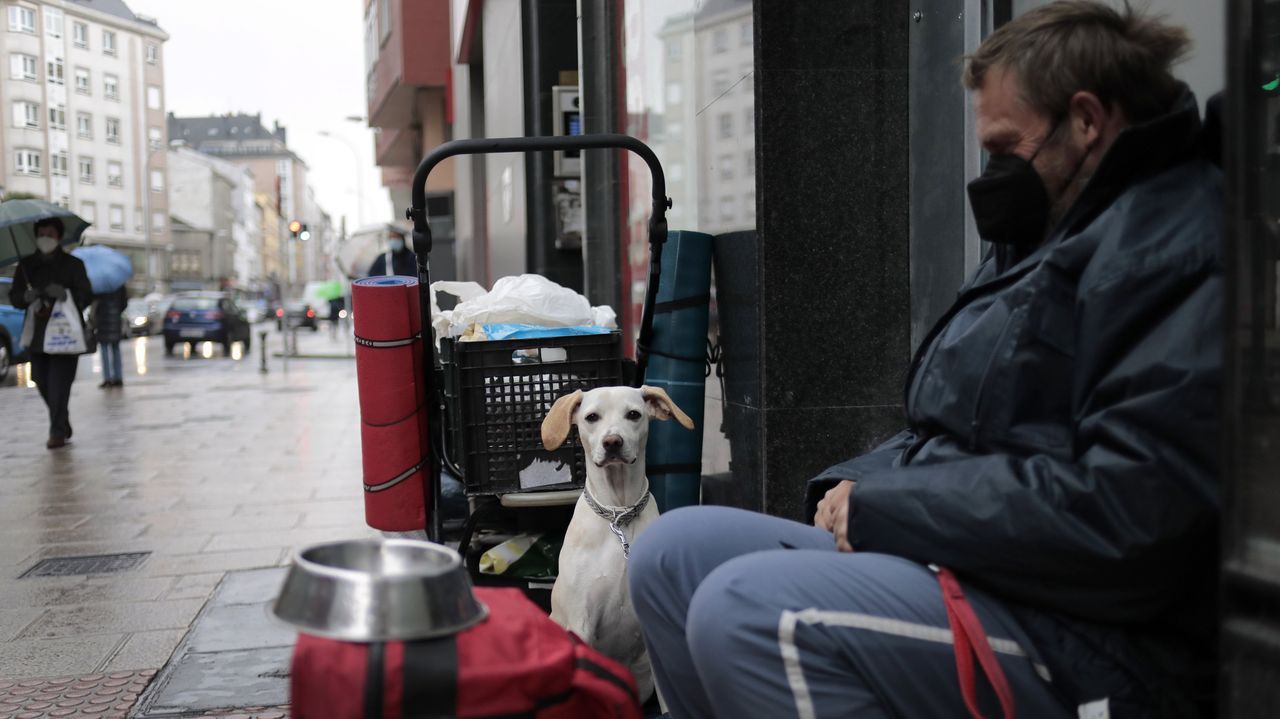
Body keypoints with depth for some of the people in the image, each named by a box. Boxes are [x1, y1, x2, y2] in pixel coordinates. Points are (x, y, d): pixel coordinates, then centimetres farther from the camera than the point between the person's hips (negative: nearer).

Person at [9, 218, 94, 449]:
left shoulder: (73, 264, 2)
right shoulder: (26, 265, 10)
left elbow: (86, 297, -3)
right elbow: (13, 297, 8)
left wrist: (64, 293, -22)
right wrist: (26, 297, -15)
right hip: (37, 332, 4)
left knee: (59, 384, -10)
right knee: (42, 382, 5)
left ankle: (57, 432, -5)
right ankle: (62, 425, 25)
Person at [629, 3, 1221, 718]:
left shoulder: (1178, 247, -13)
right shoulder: (1067, 234, 19)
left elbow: (1124, 509, -25)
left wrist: (881, 506, -16)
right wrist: (860, 485, 2)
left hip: (1088, 640, -10)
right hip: (978, 563, 10)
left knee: (748, 610, -29)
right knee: (672, 554, 4)